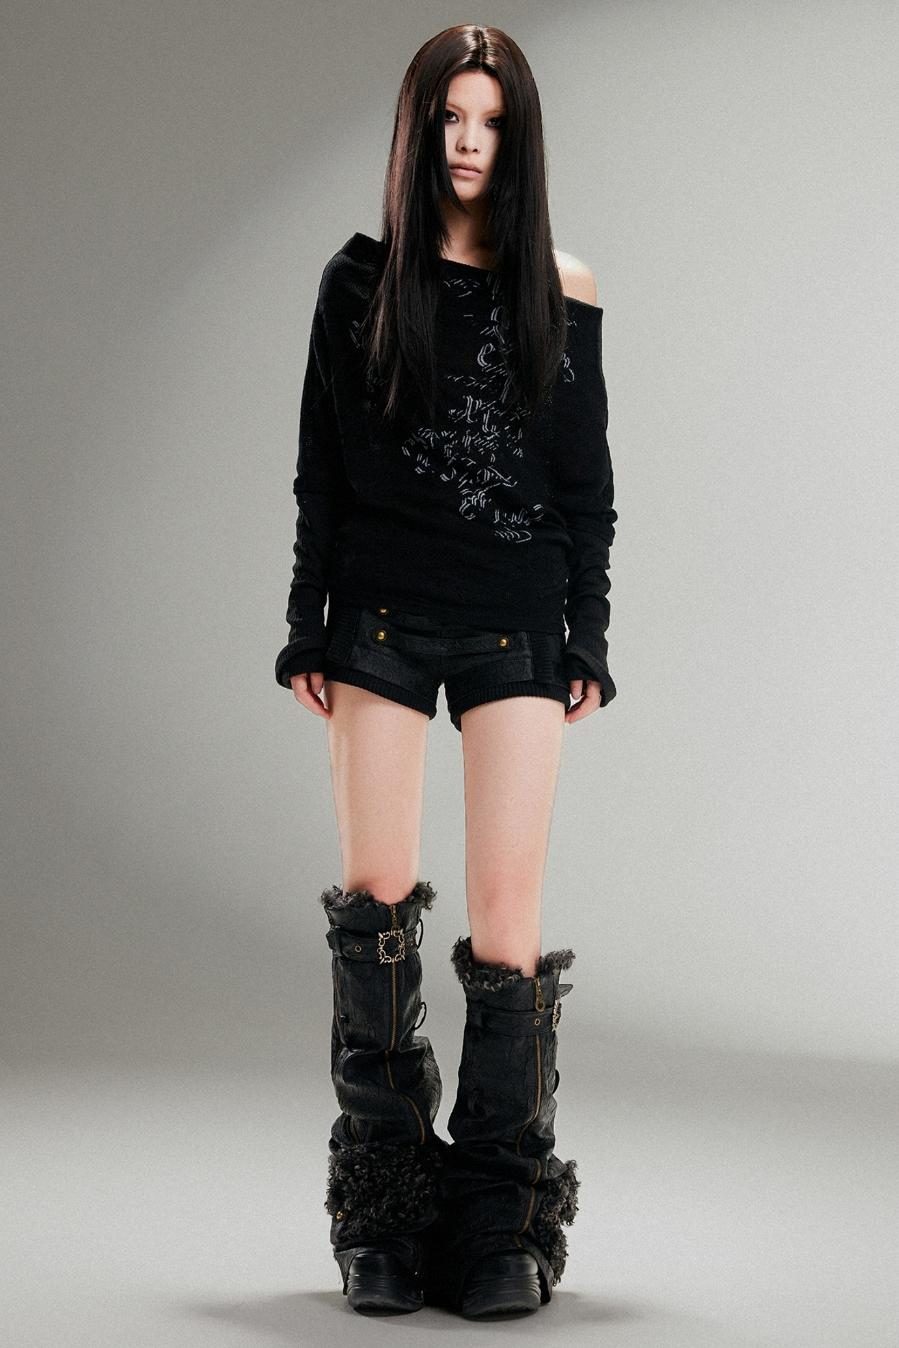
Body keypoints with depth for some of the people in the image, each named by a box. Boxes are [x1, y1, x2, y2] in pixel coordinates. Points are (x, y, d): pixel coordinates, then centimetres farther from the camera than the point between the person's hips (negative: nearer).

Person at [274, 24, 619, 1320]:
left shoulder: (561, 290, 7)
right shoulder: (361, 281, 7)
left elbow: (587, 482, 8)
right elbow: (320, 472, 7)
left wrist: (587, 637, 3)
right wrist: (306, 628, 2)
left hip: (516, 626, 0)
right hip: (382, 615, 1)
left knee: (506, 906, -6)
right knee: (376, 894, 0)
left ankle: (502, 1221, 2)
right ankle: (385, 1209, 10)